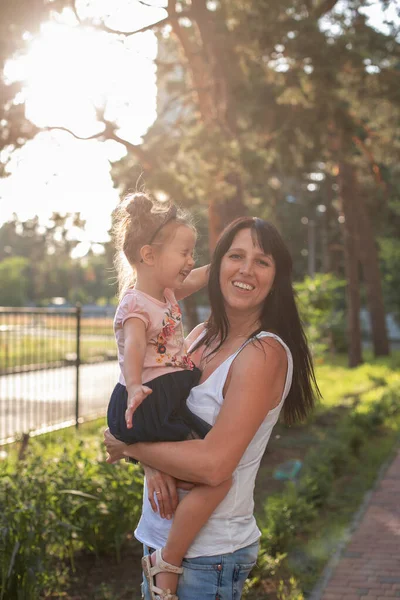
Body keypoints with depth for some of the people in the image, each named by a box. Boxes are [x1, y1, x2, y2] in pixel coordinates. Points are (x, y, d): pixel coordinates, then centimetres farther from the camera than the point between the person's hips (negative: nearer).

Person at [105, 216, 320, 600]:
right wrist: (154, 463, -16)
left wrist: (128, 446, -13)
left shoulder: (264, 353, -19)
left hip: (208, 557, -6)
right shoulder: (202, 336, 4)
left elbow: (213, 464, -26)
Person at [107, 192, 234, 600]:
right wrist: (134, 386, -49)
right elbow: (132, 348, -32)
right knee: (218, 477, -19)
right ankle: (166, 564, -9)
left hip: (173, 395, 11)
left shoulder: (167, 293, 15)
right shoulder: (135, 306, -14)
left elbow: (195, 279, 31)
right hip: (153, 405, -11)